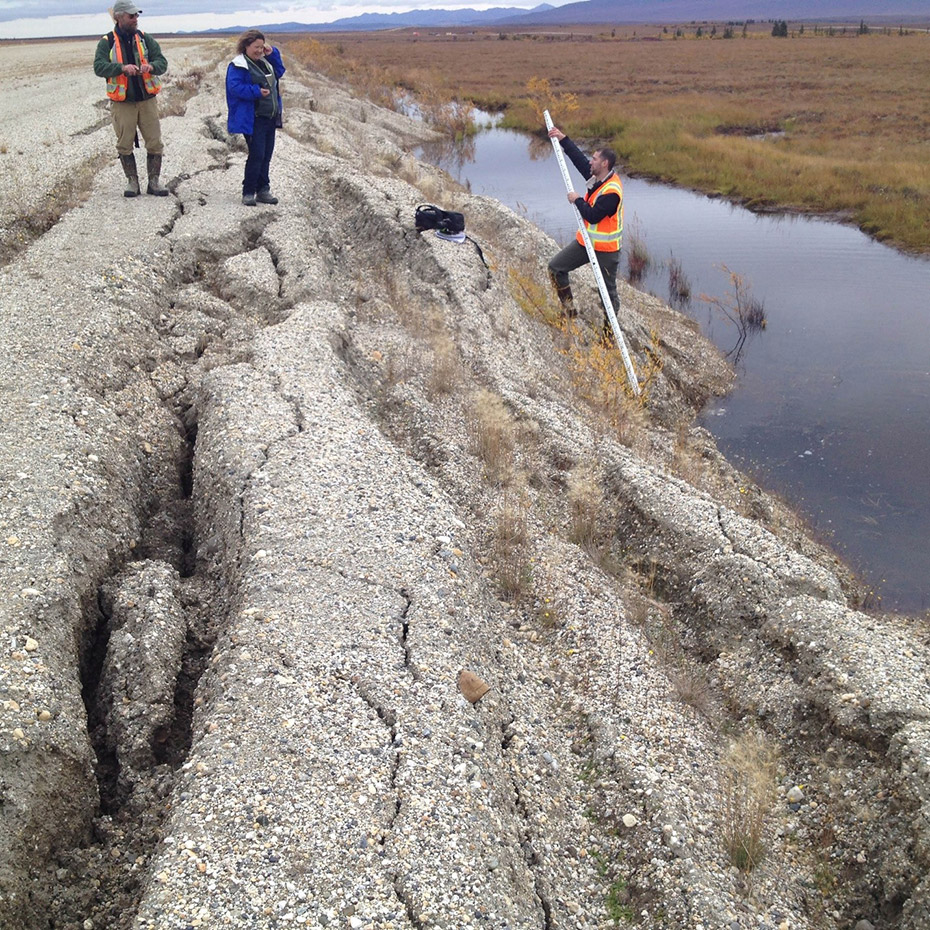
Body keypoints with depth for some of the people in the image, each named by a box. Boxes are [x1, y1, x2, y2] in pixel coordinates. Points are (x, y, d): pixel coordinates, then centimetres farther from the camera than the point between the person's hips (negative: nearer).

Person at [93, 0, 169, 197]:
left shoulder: (145, 39, 7)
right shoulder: (107, 42, -1)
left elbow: (162, 62, 0)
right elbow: (99, 67, -13)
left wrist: (151, 66, -23)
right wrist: (122, 68, -29)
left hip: (147, 100, 2)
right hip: (122, 103, -2)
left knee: (155, 142, 1)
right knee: (124, 145, 3)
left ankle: (154, 181, 12)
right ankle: (132, 182, 15)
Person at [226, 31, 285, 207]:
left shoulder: (265, 62, 16)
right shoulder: (238, 65, -9)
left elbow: (279, 71, 23)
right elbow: (235, 87, -18)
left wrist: (272, 54, 10)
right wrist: (256, 92, -24)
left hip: (271, 118, 8)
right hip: (253, 119, -8)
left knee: (266, 155, 10)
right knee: (256, 155, -10)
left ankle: (263, 190, 18)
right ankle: (248, 192, -2)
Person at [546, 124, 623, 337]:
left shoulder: (612, 192, -27)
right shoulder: (597, 177, 0)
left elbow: (592, 216, -29)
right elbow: (579, 159, 13)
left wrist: (577, 200, -15)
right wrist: (563, 139, 13)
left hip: (606, 249, -9)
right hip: (586, 241, 9)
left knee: (608, 291, 4)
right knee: (556, 267, 10)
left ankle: (609, 331, 16)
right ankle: (568, 307, 22)